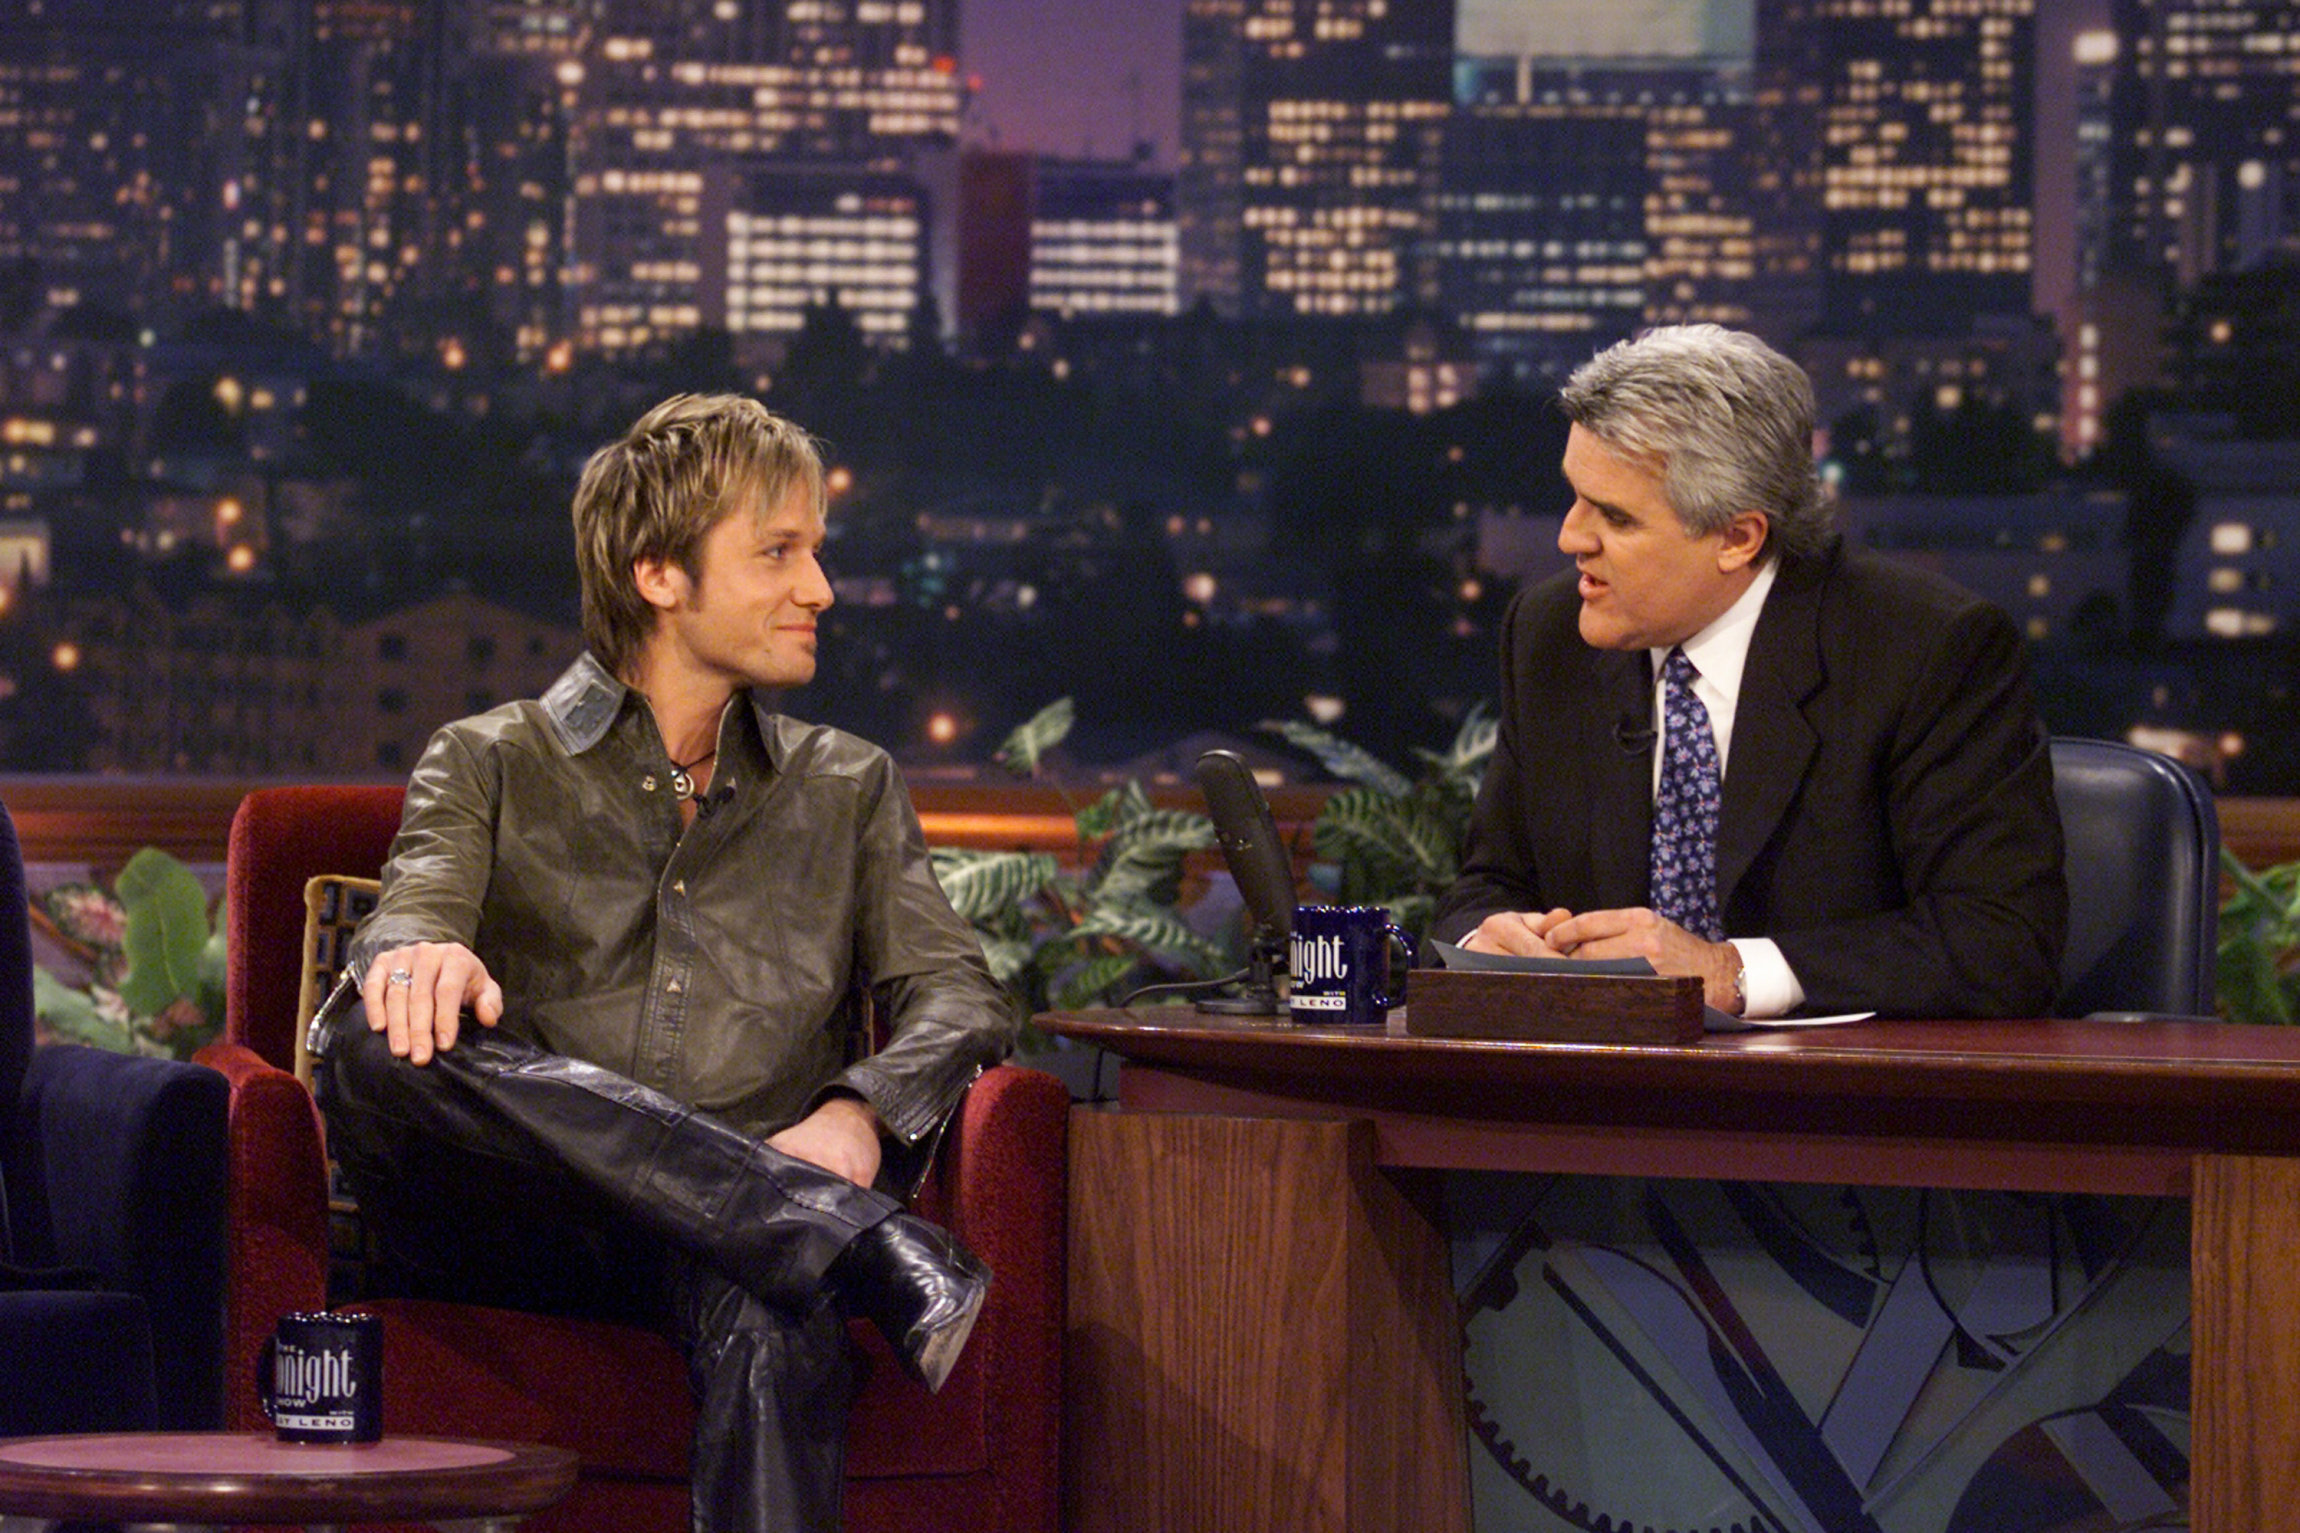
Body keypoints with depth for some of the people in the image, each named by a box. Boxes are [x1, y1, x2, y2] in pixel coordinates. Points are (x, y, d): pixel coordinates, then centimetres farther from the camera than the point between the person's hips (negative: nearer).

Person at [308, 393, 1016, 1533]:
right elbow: (413, 915, -1)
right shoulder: (489, 766, 19)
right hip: (517, 1222, 0)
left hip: (738, 1223, 0)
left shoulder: (848, 788, 26)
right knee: (380, 1037, -35)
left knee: (769, 1308, -39)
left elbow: (957, 992, 13)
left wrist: (861, 1110, -12)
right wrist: (423, 958, -29)